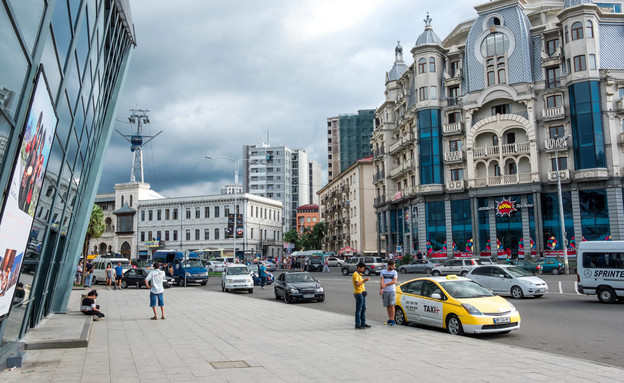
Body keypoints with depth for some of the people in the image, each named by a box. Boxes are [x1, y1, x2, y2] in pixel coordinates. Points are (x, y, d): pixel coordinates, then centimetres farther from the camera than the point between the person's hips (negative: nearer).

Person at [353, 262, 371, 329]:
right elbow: (357, 284, -23)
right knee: (358, 310, -5)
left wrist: (365, 280, 10)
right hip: (359, 293, -10)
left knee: (363, 309, 15)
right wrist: (363, 280, -17)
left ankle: (363, 323, 23)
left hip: (362, 293, 10)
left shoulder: (359, 274, 17)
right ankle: (357, 325, -1)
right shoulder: (356, 274, -15)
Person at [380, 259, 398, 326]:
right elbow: (382, 281, -1)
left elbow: (394, 281, -8)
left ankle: (392, 320, -8)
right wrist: (381, 289, -15)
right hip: (385, 291, 2)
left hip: (392, 291, -2)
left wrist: (386, 284, -15)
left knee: (392, 305, -9)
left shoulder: (394, 272, 3)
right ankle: (389, 319, 16)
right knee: (387, 306, 6)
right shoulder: (383, 272, 7)